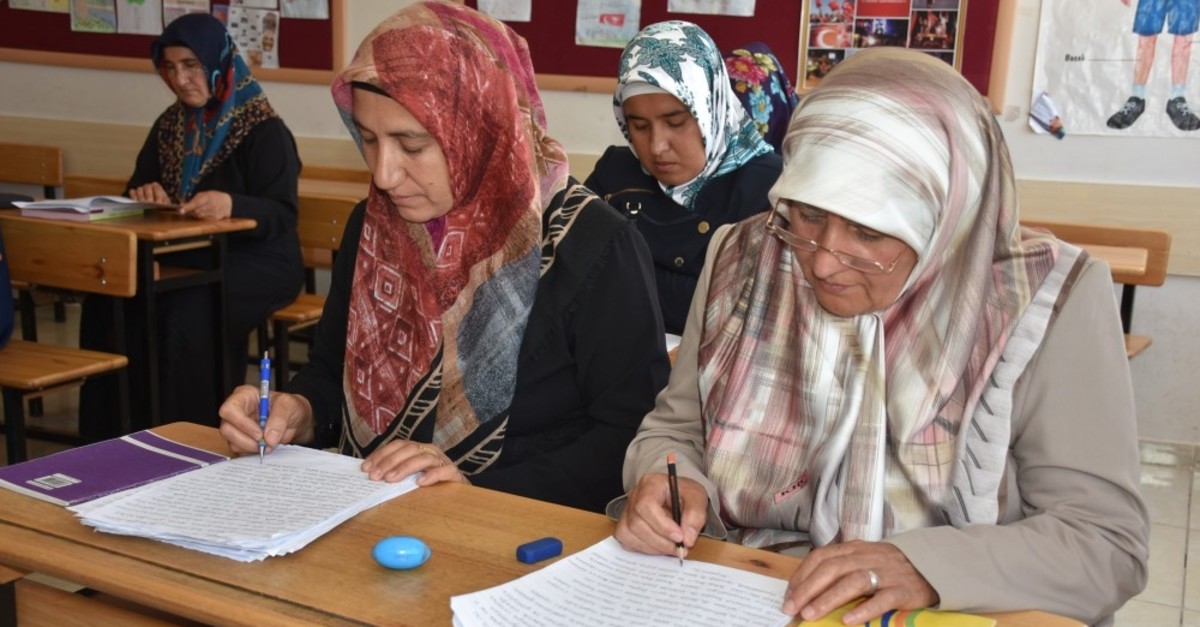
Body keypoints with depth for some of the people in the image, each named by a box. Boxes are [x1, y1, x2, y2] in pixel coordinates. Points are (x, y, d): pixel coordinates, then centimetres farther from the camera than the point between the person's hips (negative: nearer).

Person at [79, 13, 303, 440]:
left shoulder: (263, 129, -8)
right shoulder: (170, 125, 13)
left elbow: (282, 215, -16)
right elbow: (137, 188, 17)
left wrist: (232, 206, -37)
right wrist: (145, 195, -9)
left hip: (256, 259, -6)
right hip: (188, 256, 7)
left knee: (189, 314, -34)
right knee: (108, 302, -19)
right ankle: (116, 436, -9)